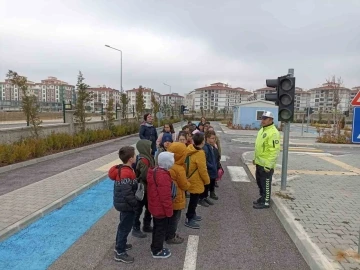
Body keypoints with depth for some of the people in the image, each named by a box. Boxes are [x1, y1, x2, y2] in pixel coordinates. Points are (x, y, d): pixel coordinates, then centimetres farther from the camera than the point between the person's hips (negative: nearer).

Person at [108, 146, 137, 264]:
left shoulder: (121, 169, 2)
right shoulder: (126, 172, -29)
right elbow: (127, 193, -30)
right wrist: (135, 203, -17)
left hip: (122, 203, 10)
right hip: (127, 205, -10)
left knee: (123, 225, 25)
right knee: (125, 227, 4)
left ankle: (119, 244, 42)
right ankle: (120, 253, 18)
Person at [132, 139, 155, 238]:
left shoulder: (148, 158, 4)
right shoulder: (143, 161, -25)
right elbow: (146, 176, -29)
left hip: (148, 189, 9)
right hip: (142, 189, -9)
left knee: (149, 208, 21)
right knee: (138, 209, 6)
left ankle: (147, 226, 37)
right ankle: (136, 229, 21)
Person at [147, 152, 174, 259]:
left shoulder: (155, 171, 2)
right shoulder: (163, 176, -30)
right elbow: (165, 196, -27)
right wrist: (169, 211, -15)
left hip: (155, 206, 9)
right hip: (161, 208, -9)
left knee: (157, 227, 23)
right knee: (161, 229, 9)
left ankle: (154, 247, 39)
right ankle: (157, 251, 26)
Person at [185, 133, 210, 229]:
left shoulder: (190, 148, -2)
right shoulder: (200, 153, -26)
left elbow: (186, 163, 9)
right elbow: (202, 170, -22)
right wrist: (207, 180, -7)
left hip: (191, 178, 9)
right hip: (196, 181, -9)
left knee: (194, 198, 22)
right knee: (194, 199, 4)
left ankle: (192, 214, 37)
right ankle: (189, 219, 14)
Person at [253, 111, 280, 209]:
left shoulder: (273, 132, -20)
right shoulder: (262, 130, 12)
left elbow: (274, 151, -24)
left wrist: (268, 165, -25)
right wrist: (255, 158, 21)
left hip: (266, 164, -10)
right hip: (259, 162, 10)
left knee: (266, 183, 3)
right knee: (259, 182, 20)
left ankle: (265, 202, 16)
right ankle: (262, 197, 35)